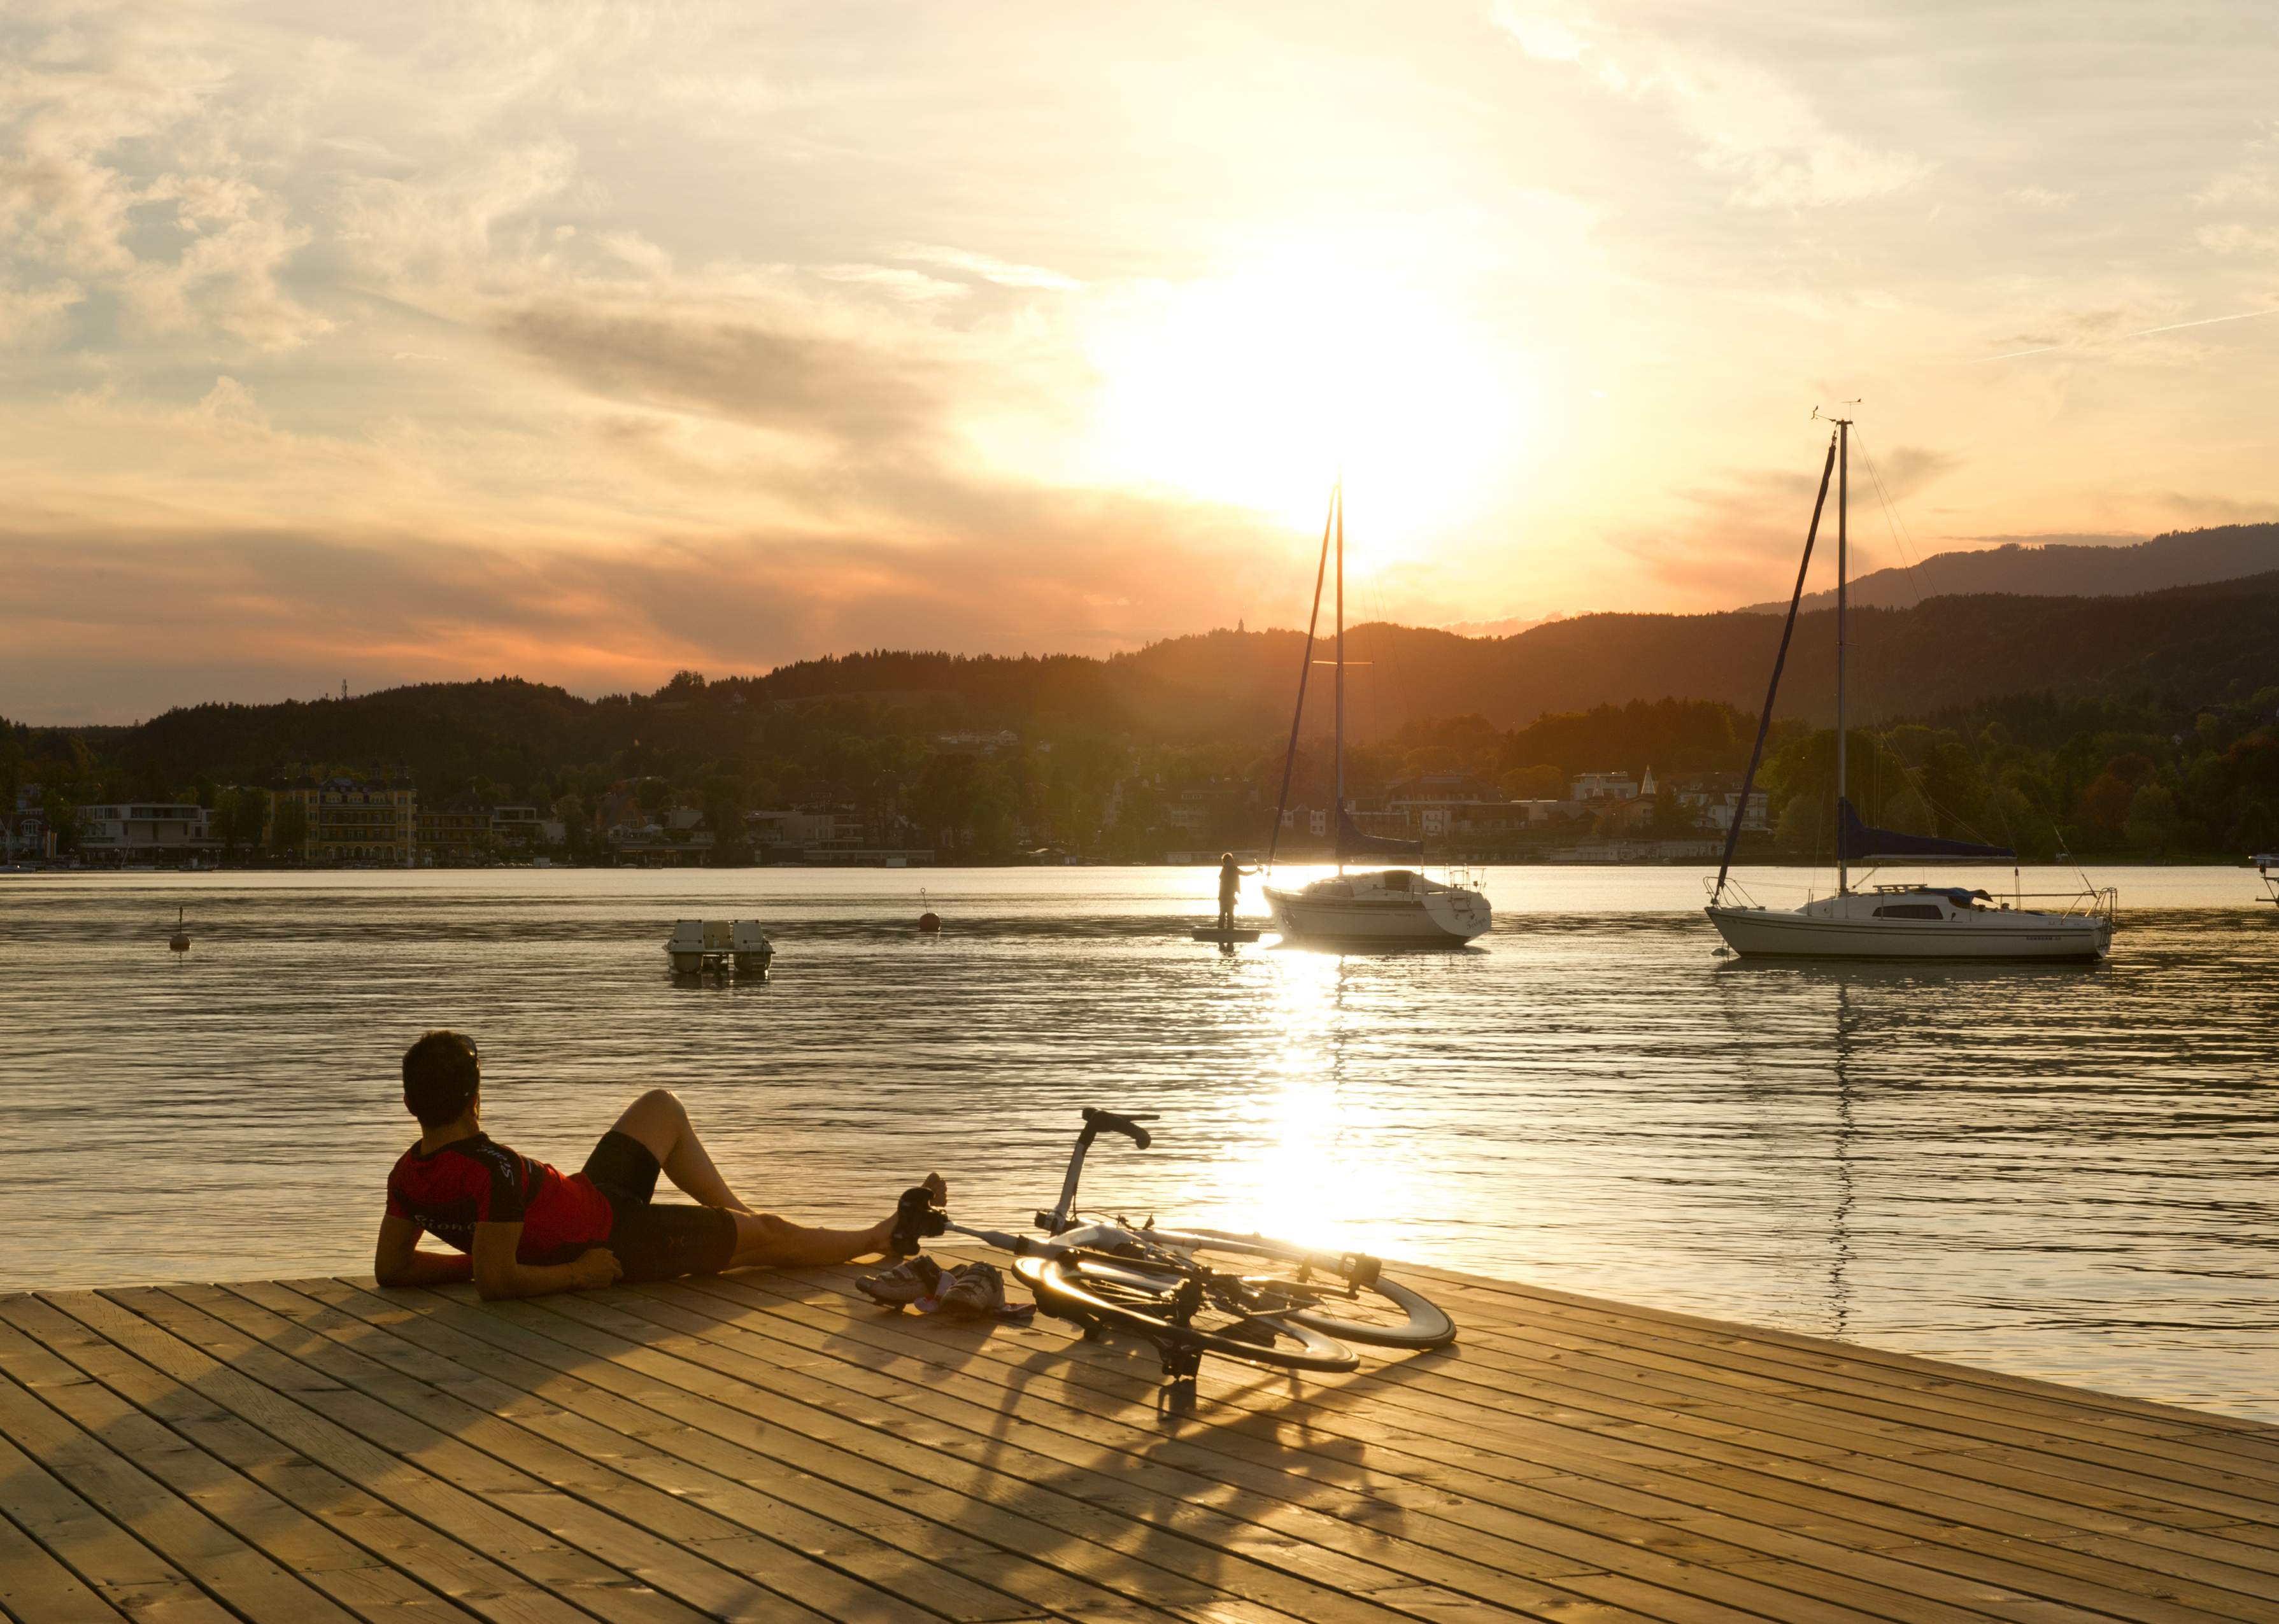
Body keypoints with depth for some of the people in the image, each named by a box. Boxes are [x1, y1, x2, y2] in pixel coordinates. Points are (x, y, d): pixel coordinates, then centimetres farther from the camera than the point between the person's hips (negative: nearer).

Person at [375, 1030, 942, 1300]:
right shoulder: (492, 1169, -36)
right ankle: (880, 1237, 37)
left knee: (661, 1107, 25)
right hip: (618, 1240, -9)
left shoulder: (407, 1173, -12)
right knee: (767, 1235, 12)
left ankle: (738, 1211, 38)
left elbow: (390, 1268, -3)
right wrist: (574, 1275, -22)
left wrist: (475, 1256, 2)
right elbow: (496, 1281, -37)